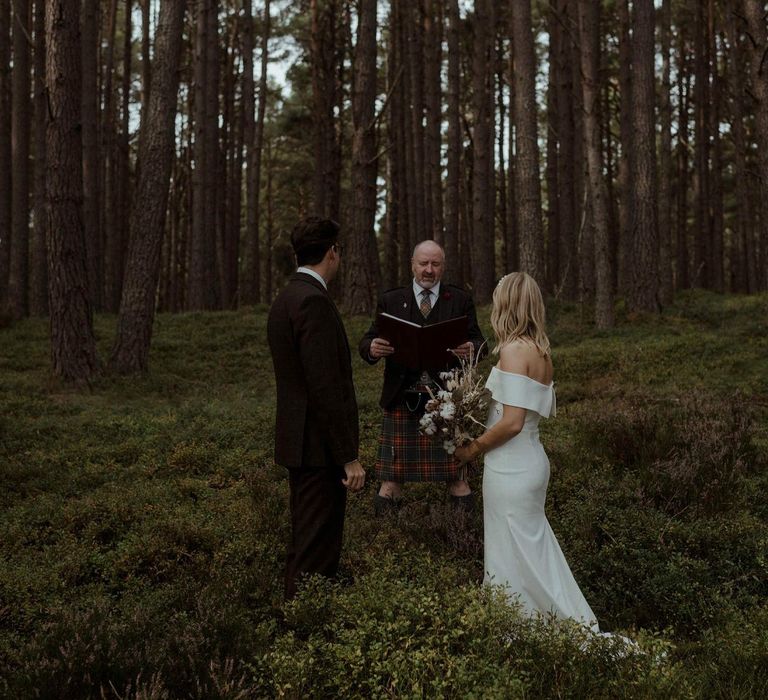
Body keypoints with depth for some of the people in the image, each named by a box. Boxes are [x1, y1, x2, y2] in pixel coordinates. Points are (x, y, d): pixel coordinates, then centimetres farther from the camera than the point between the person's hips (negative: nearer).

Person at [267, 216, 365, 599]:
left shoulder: (284, 298, 13)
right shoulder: (314, 302, -19)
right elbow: (325, 388, -22)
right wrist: (348, 457, -19)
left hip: (298, 440, 10)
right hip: (320, 448, -10)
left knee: (305, 542, 19)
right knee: (317, 553, -4)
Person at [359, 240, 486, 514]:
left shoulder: (460, 300, 8)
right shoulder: (390, 301, 8)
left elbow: (479, 342, 4)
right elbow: (366, 343, 4)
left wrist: (471, 349, -21)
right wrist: (372, 349, -21)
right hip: (402, 401, 0)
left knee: (454, 474, 5)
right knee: (393, 477, 5)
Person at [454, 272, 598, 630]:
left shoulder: (514, 349, -17)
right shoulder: (540, 350, 9)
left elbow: (512, 422, -22)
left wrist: (473, 448, -10)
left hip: (511, 469, -9)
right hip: (531, 462, 9)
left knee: (515, 558, 1)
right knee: (533, 551, 18)